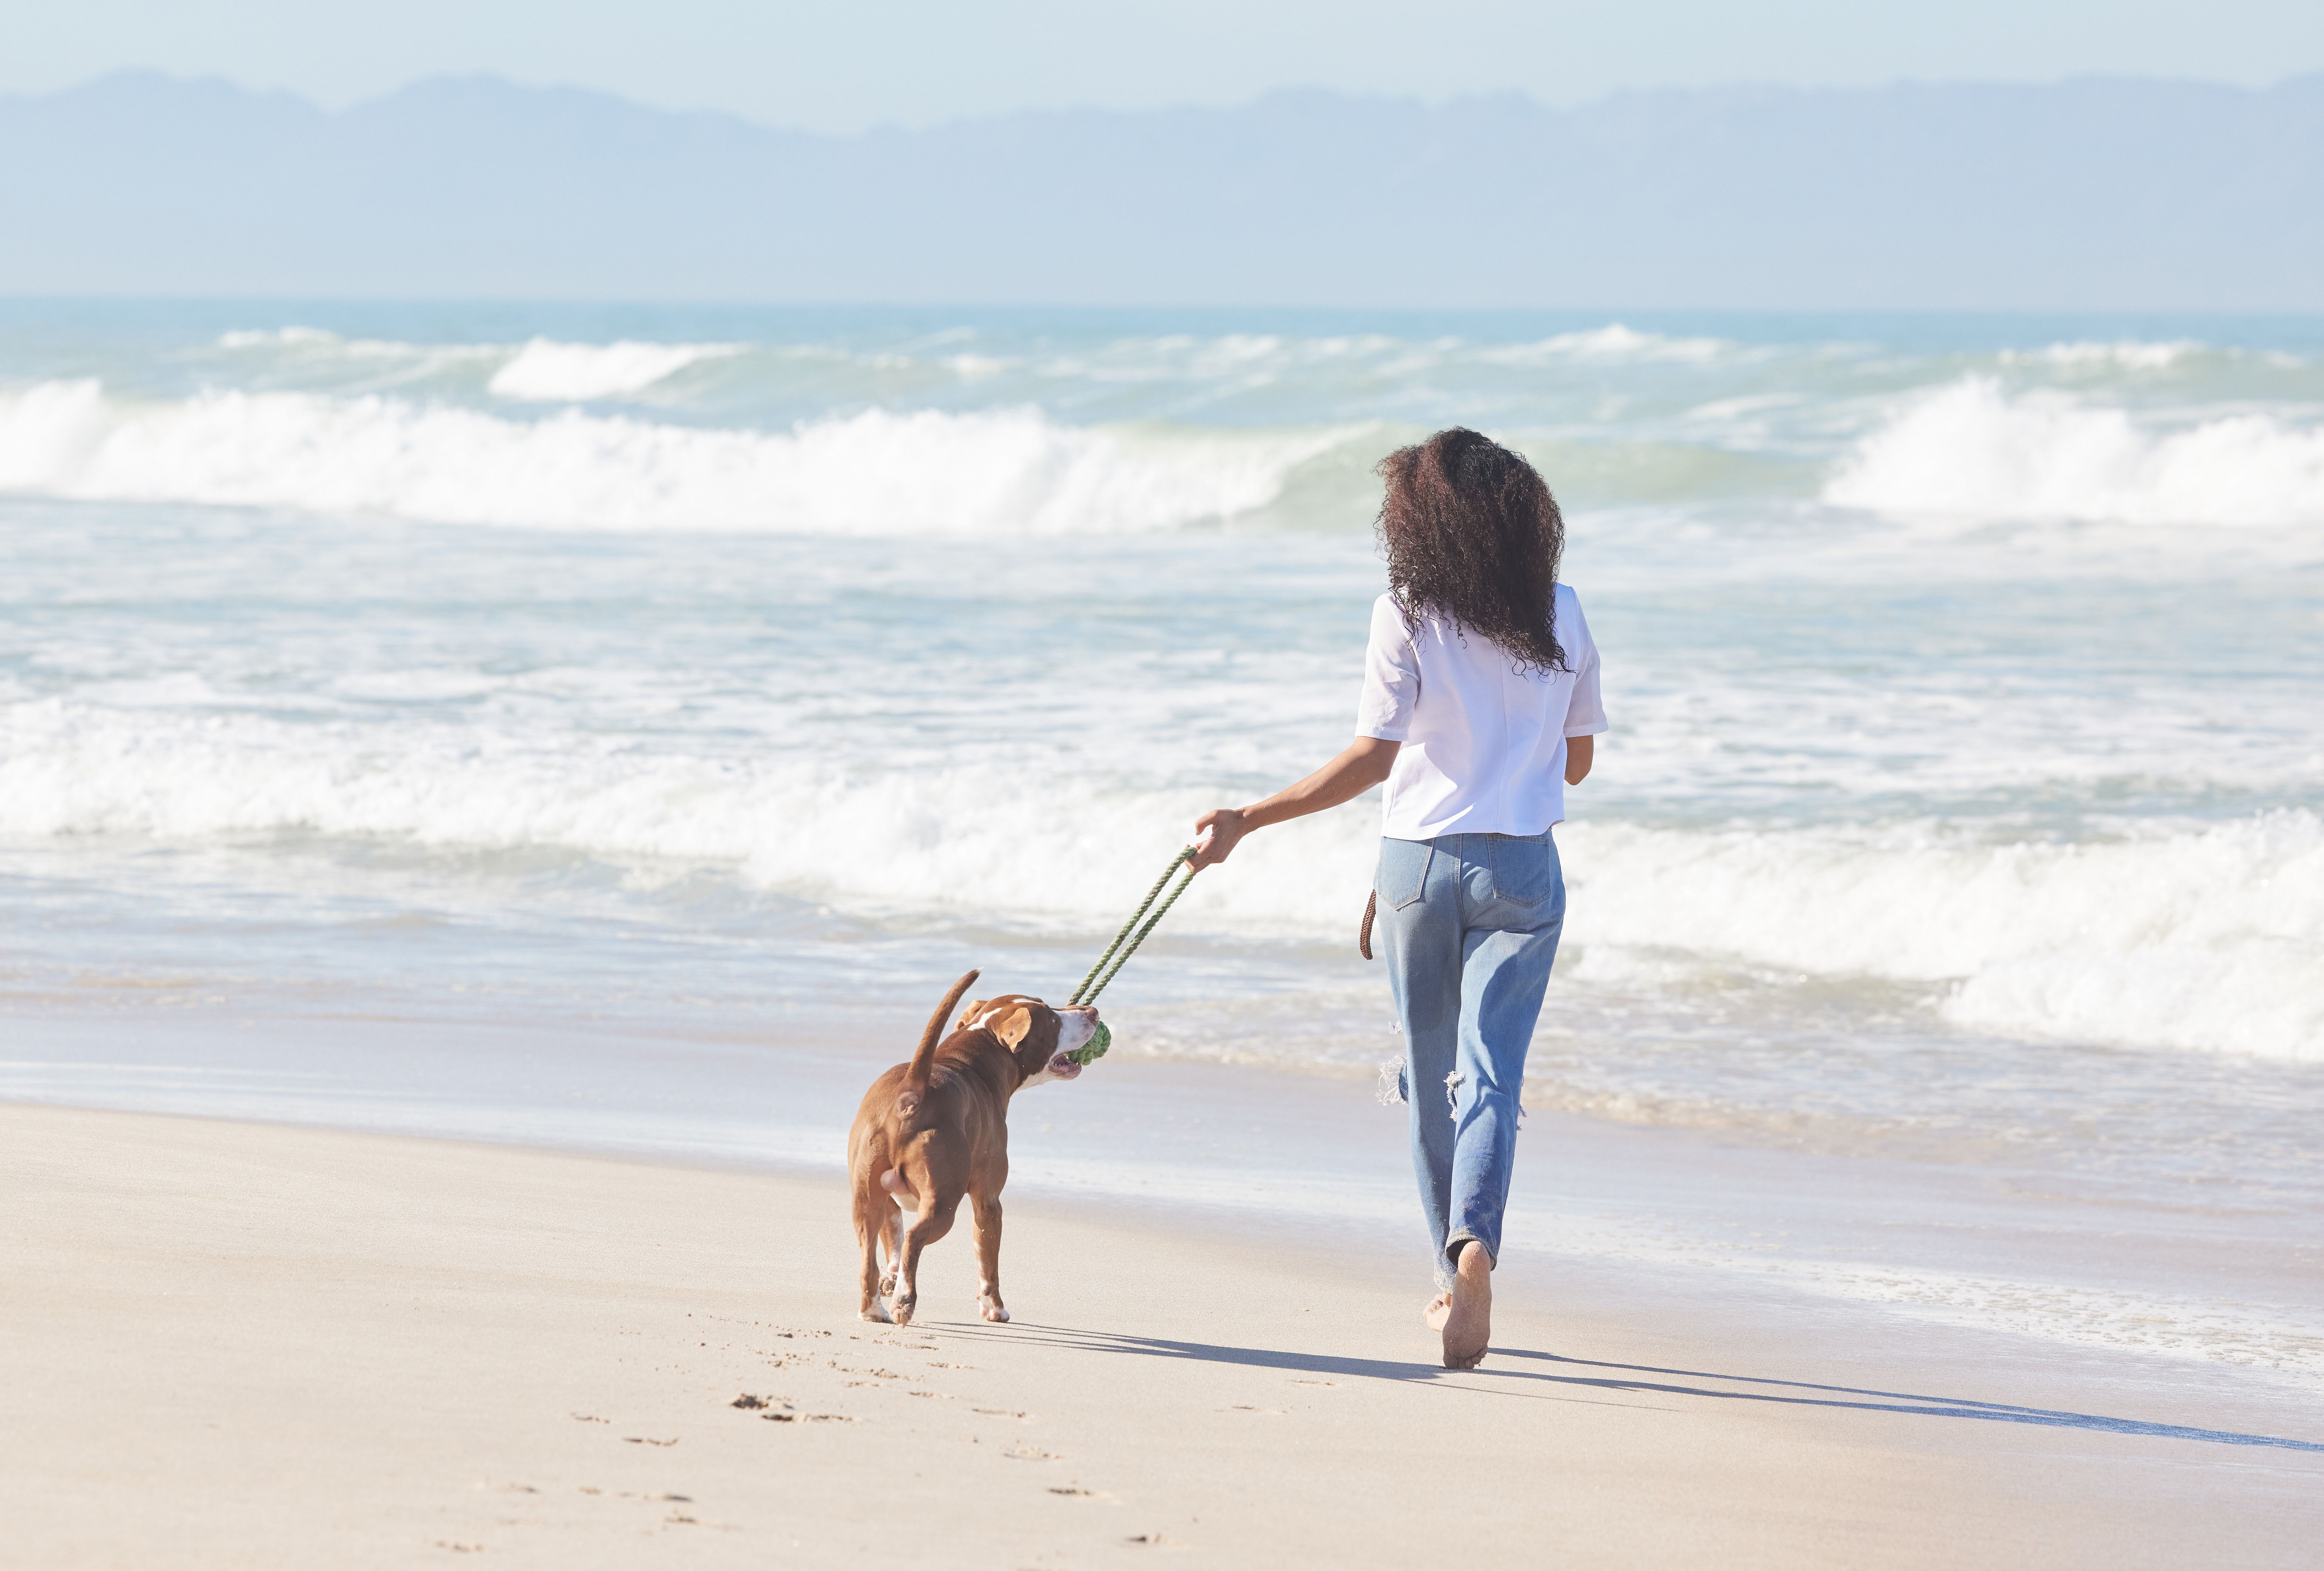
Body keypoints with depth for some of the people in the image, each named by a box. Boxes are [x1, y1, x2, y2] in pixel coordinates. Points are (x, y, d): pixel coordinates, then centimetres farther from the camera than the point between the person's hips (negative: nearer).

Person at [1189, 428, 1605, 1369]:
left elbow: (1370, 761, -13)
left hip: (1419, 860, -1)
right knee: (1490, 1074, -5)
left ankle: (1457, 1274, 25)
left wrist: (1249, 821, -8)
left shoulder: (1408, 616, -9)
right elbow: (1578, 760, 11)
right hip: (1522, 868, 1)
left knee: (1432, 1079, 14)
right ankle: (1475, 1244, -31)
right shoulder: (1561, 616, 2)